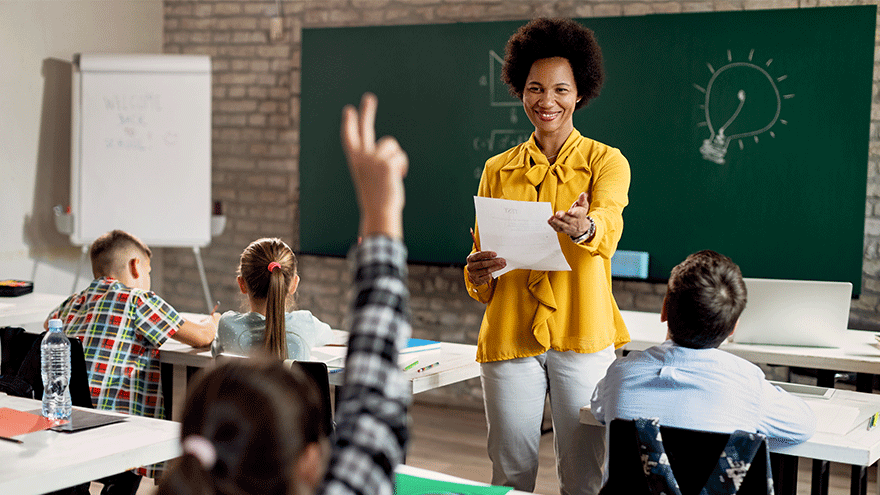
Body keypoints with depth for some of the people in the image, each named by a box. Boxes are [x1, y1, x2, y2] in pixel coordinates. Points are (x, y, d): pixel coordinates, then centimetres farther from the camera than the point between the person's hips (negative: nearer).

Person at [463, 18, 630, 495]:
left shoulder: (606, 161, 2)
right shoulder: (497, 170, 11)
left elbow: (608, 225, -19)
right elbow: (481, 255, 12)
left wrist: (583, 227, -42)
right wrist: (477, 273, -12)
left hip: (583, 335, -2)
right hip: (509, 335, 2)